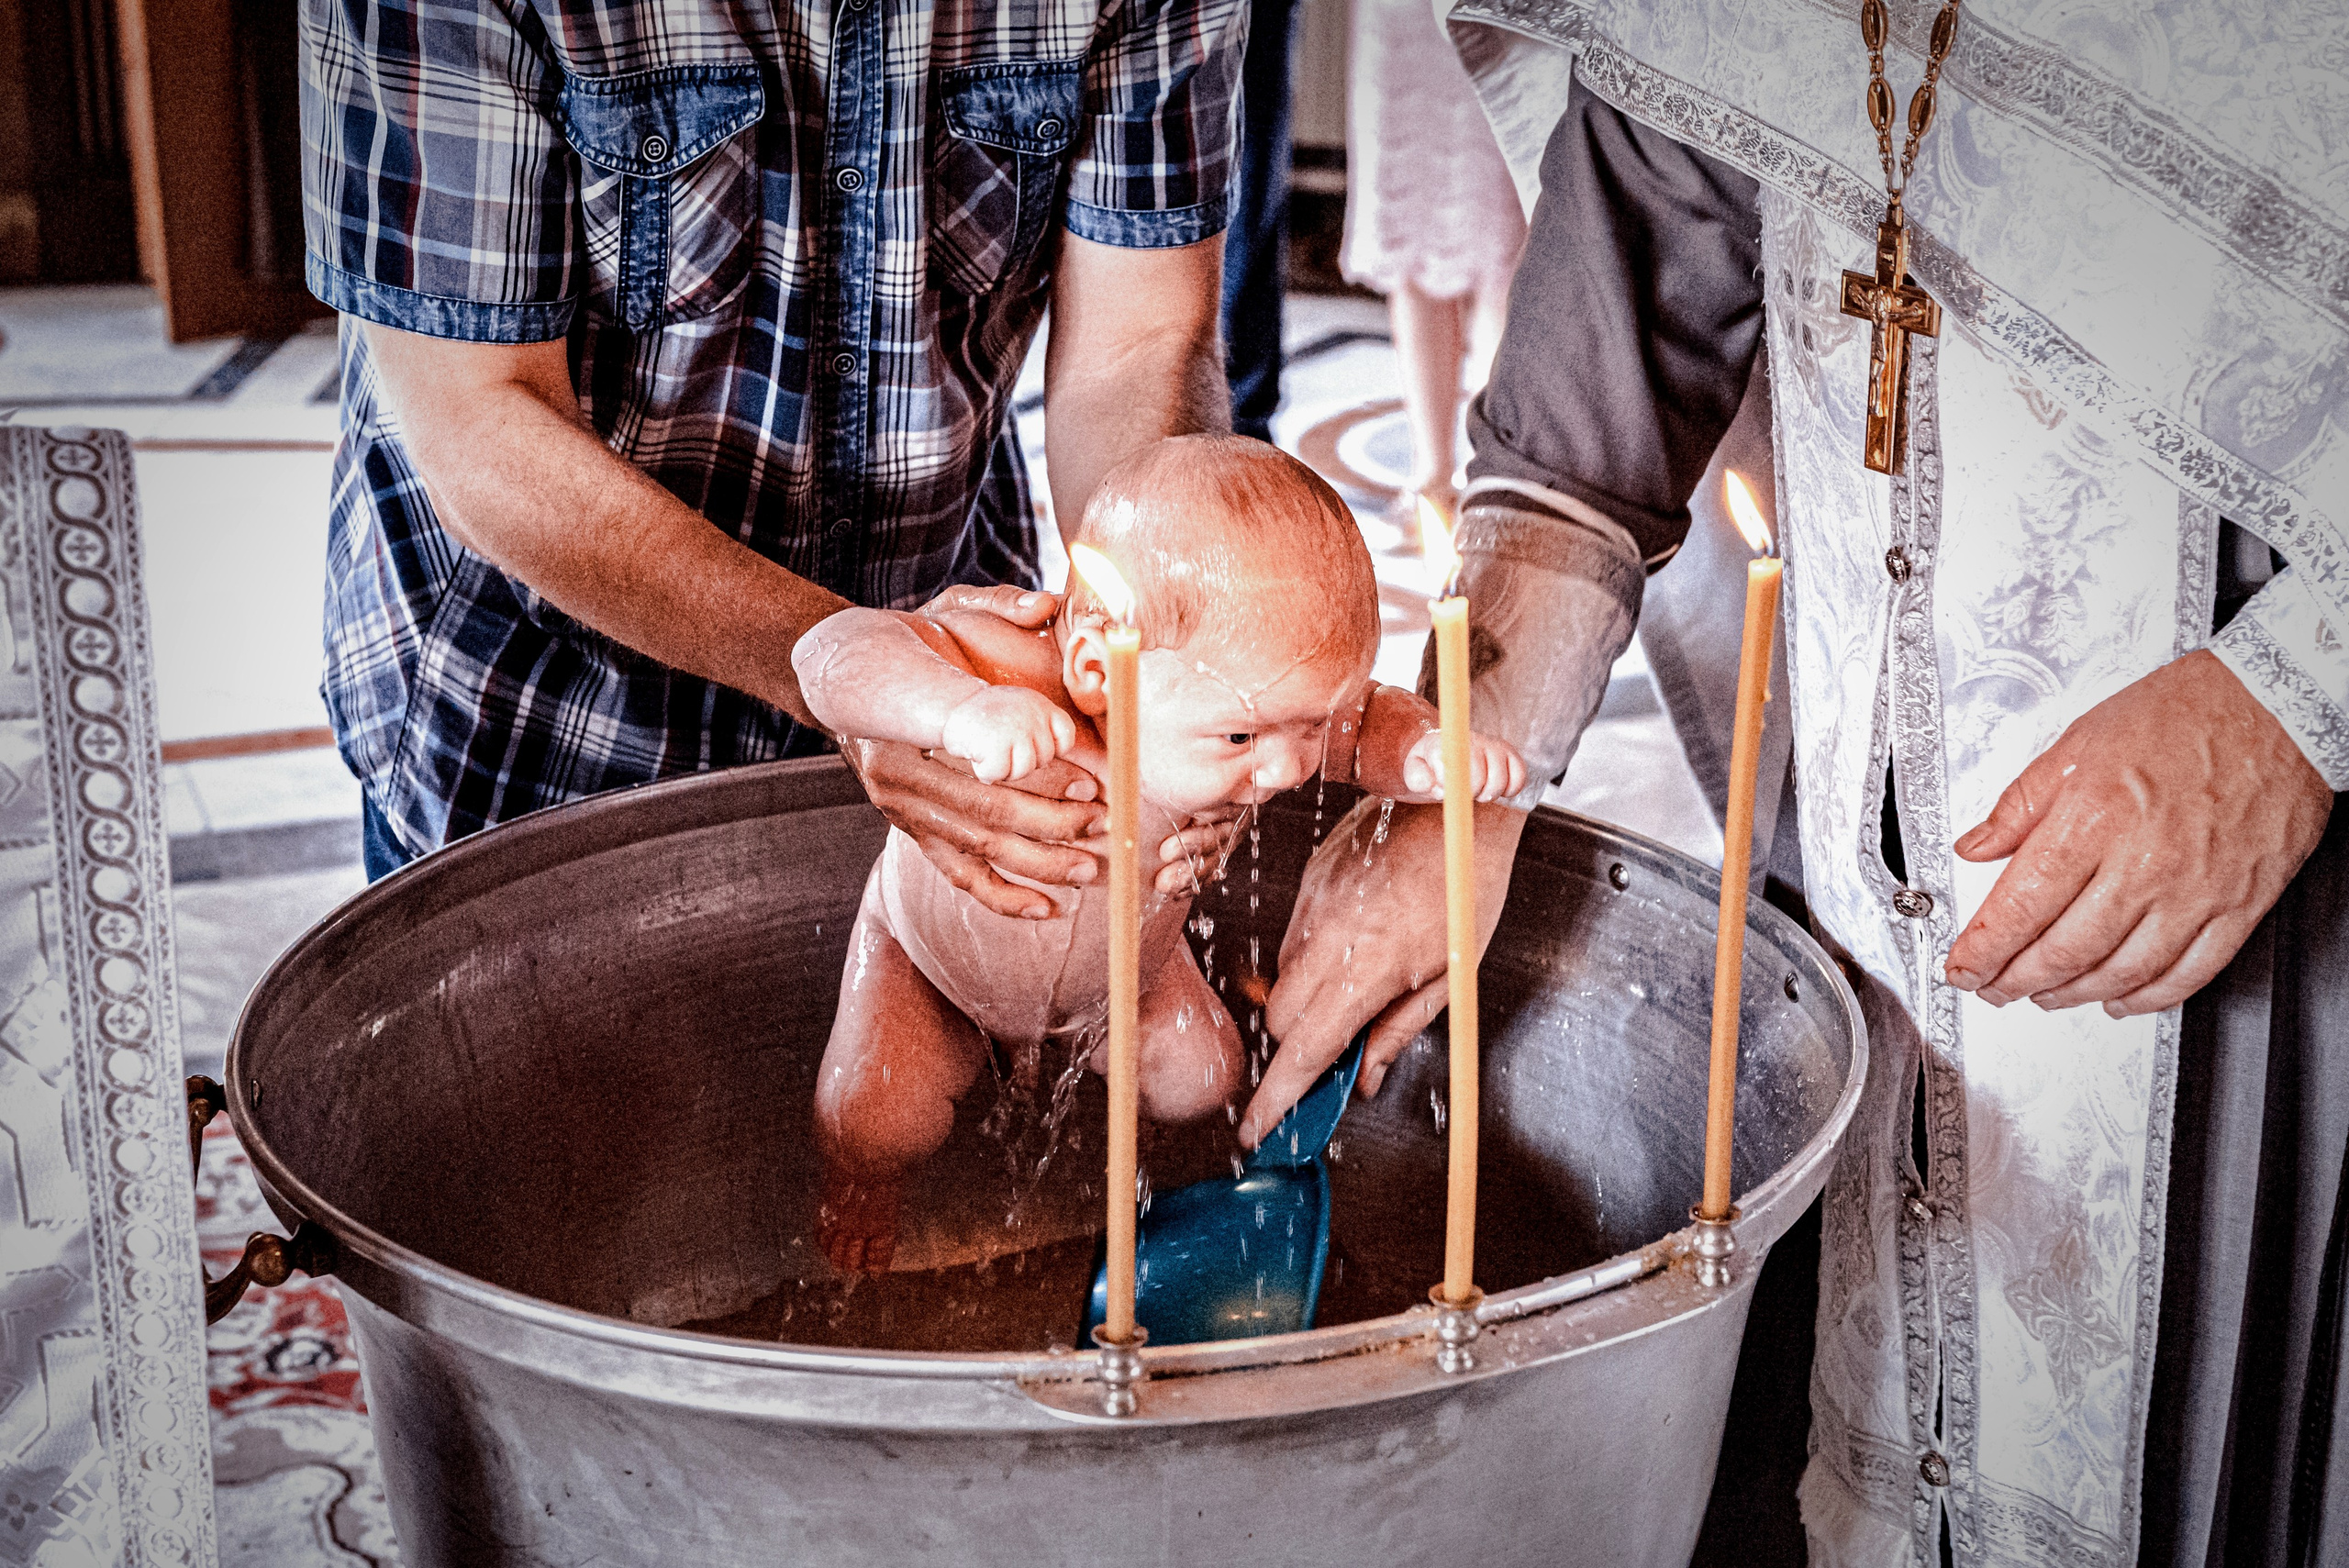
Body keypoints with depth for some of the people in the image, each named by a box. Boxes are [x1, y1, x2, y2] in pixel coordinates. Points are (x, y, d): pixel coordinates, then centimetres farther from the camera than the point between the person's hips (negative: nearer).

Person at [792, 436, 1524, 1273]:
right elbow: (836, 650, -56)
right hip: (934, 951, -4)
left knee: (1197, 1081, 3)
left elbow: (1373, 723, -16)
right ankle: (858, 1191, 26)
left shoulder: (1250, 697, -33)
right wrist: (959, 709, -76)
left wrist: (1431, 749, -41)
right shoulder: (1022, 683, -48)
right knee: (877, 1120, -13)